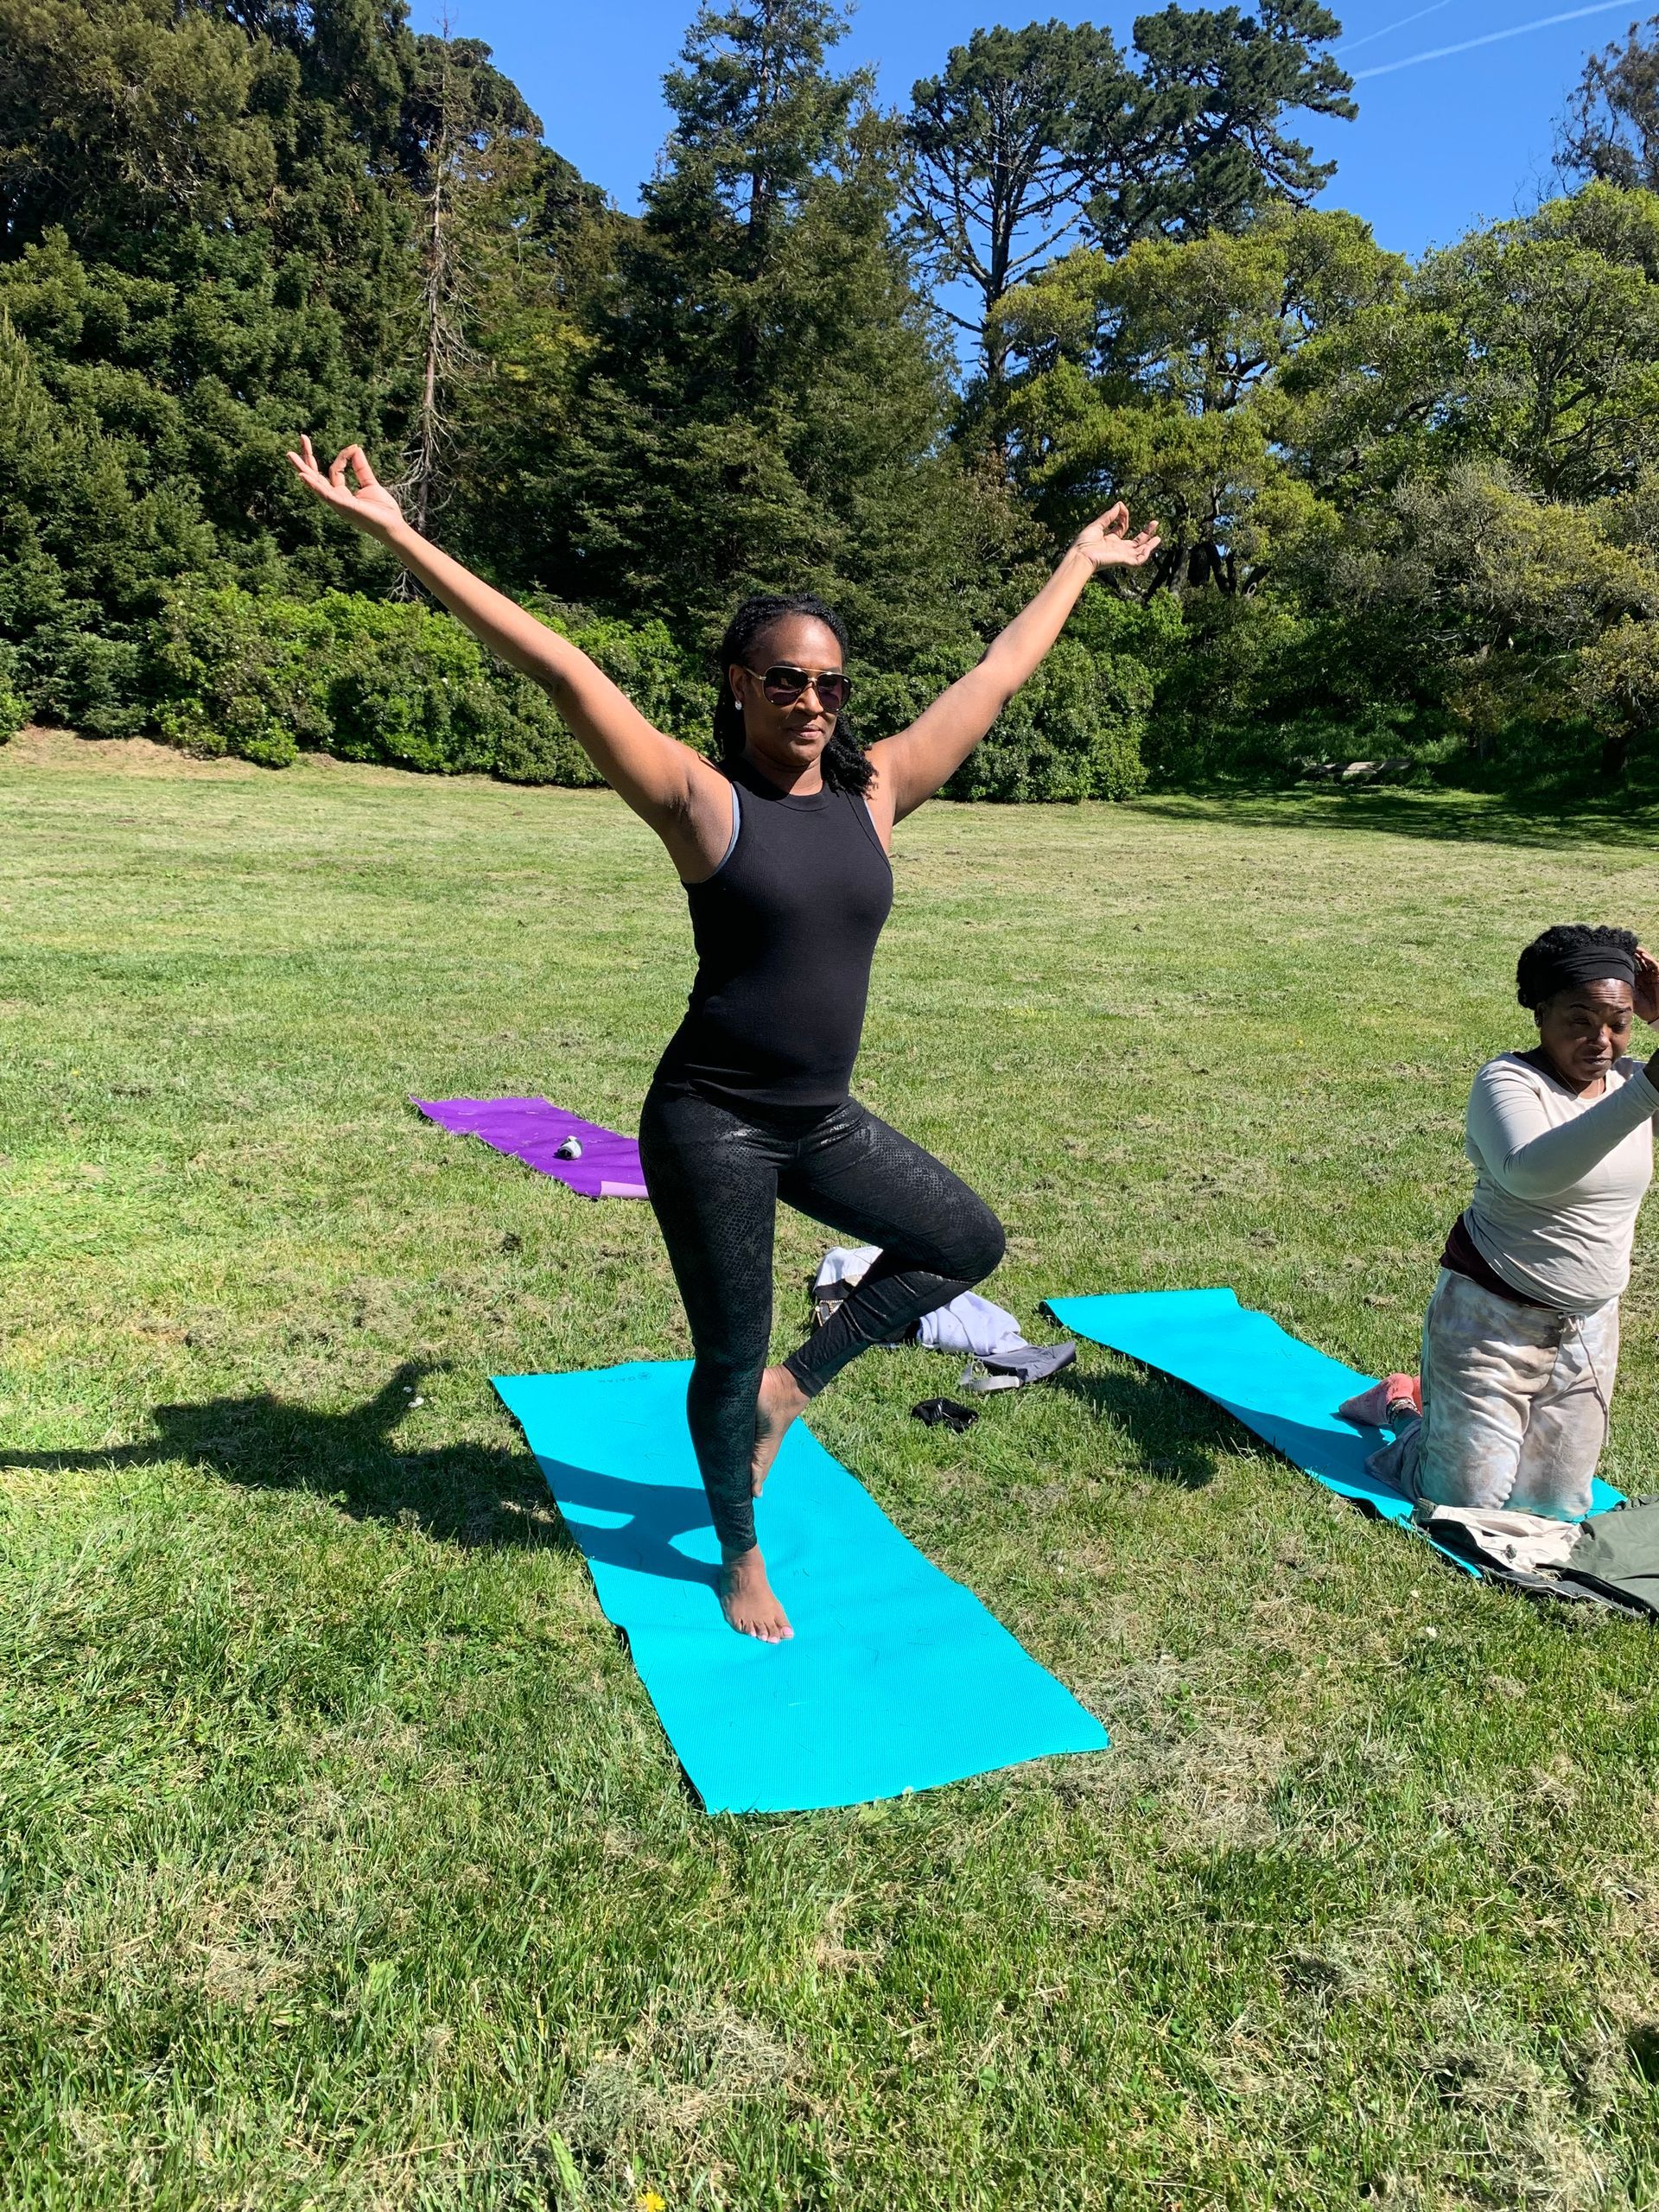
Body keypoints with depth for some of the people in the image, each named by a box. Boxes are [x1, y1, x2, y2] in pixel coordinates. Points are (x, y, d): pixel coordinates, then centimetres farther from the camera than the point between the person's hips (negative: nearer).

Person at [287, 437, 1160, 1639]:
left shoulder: (875, 792, 2)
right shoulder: (703, 801, -12)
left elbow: (998, 675, 12)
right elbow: (561, 667, -18)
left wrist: (1079, 565, 23)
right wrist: (397, 532, -20)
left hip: (825, 1121, 6)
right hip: (711, 1124, -5)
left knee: (969, 1242, 16)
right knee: (729, 1357, 9)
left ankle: (797, 1382, 29)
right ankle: (740, 1555, 36)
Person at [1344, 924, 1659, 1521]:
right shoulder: (1509, 1082, -19)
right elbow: (1531, 1172, -40)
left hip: (1589, 1329, 6)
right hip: (1493, 1320, -6)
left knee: (1554, 1508, 15)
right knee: (1465, 1503, 3)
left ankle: (1442, 1406, 38)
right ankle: (1401, 1405, 31)